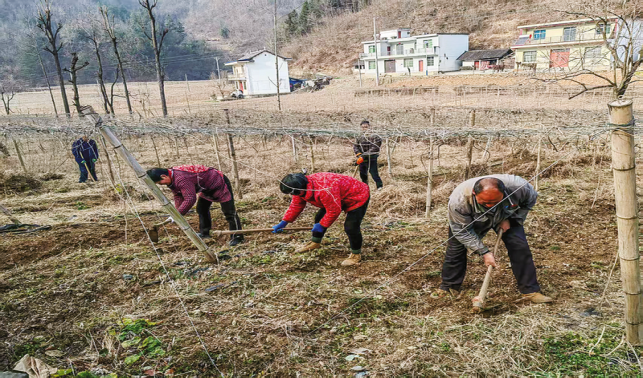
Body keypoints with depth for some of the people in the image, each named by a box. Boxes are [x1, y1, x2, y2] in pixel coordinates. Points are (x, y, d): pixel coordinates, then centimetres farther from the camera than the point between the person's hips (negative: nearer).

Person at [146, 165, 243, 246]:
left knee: (229, 212, -9)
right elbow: (178, 196, 7)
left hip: (219, 184, -11)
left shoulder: (181, 179, -34)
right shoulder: (172, 178, 0)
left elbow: (190, 199, -36)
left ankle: (237, 237, -6)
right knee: (201, 209, 17)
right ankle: (204, 232, 30)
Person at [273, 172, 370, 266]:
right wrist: (284, 223, 3)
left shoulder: (324, 191, -42)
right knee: (319, 218, 13)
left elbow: (334, 211, -32)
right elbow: (296, 205, 3)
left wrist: (322, 225, -19)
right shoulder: (302, 188, -12)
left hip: (357, 198, -9)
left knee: (350, 227, -18)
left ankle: (356, 254, 3)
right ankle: (315, 242, 34)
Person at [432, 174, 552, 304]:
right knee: (456, 248, -4)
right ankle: (449, 287, 16)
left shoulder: (518, 187, -38)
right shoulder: (458, 200, -42)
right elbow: (462, 230, -28)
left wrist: (509, 219, -20)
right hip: (473, 220, -1)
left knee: (519, 247, -12)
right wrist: (484, 252, -29)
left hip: (505, 216, 1)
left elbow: (531, 199, -12)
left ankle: (530, 291, 1)